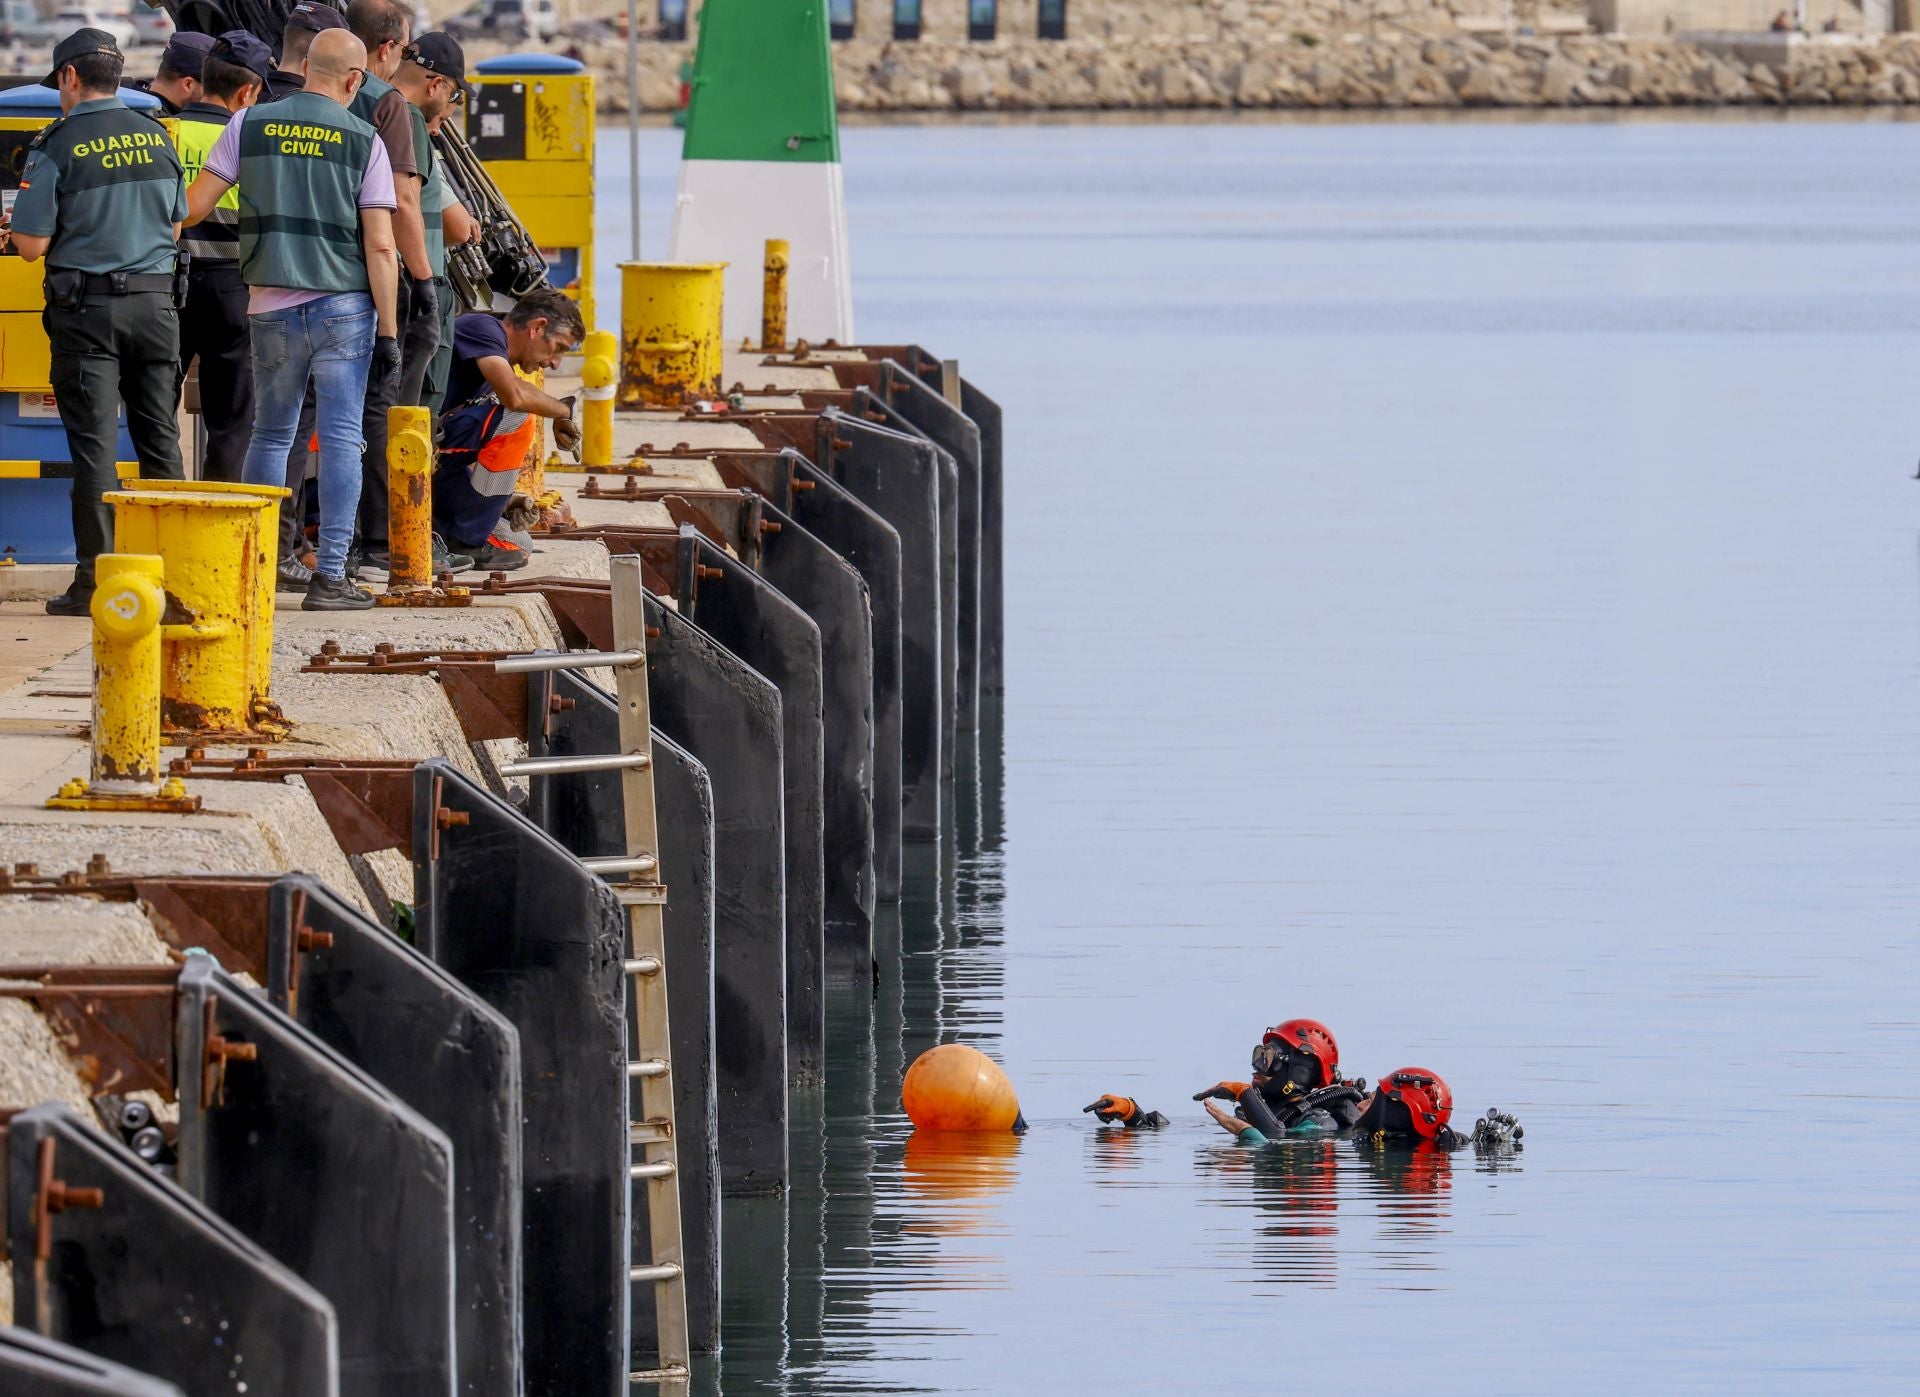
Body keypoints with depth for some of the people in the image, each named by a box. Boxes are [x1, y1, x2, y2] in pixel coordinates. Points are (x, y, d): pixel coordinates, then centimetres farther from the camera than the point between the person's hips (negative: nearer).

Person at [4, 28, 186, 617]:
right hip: (155, 303, 4)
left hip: (87, 309, -4)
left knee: (93, 444, -2)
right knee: (159, 440, 10)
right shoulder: (157, 137, 5)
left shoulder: (57, 147, -11)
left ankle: (95, 578, -4)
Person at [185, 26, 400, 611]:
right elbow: (380, 246, -6)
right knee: (340, 440, 0)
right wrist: (388, 334, -3)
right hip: (344, 308, -2)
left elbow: (194, 205, 1)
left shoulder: (250, 125, 2)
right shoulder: (363, 140, -2)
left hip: (272, 310, 2)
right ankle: (329, 577, -5)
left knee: (270, 437, 14)